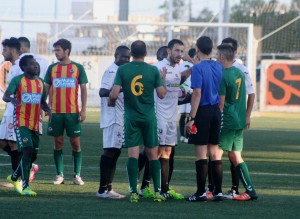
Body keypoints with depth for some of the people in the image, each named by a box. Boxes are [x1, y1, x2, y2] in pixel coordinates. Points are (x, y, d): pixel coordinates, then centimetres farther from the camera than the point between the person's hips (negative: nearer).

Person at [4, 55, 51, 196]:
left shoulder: (40, 82, 12)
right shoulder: (18, 80, -6)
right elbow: (5, 96, -15)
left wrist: (48, 110, -2)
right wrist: (12, 99, -38)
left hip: (35, 124, 7)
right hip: (21, 122, -7)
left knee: (33, 155, 10)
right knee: (27, 151, -19)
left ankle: (14, 178, 33)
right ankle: (25, 187, -18)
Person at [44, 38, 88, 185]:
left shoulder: (78, 68, 2)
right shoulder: (52, 68, 8)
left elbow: (83, 89, 3)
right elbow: (46, 89, 11)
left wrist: (83, 110, -4)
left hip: (73, 112, -2)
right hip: (56, 112, 2)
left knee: (75, 143, 0)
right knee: (58, 143, 4)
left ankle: (77, 175, 7)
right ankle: (59, 174, 9)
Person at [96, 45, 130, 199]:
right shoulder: (111, 71, -12)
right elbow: (103, 92, -23)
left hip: (120, 118, 10)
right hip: (112, 118, -10)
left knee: (115, 150, 11)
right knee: (110, 150, -10)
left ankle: (108, 188, 15)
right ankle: (103, 189, -10)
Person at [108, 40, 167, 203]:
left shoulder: (122, 70, -5)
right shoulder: (153, 70, -4)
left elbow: (114, 94, -11)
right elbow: (161, 94, -2)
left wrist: (111, 101, 11)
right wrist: (162, 80, 16)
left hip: (131, 117, -1)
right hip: (149, 117, 1)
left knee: (133, 154, -1)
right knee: (152, 153, 9)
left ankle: (134, 192, -6)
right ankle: (157, 192, 9)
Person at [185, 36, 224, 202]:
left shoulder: (198, 68, -12)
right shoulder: (219, 67, 7)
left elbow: (197, 93, -18)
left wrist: (192, 118, -16)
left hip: (203, 112, -6)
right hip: (216, 111, 6)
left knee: (201, 153, -3)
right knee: (215, 153, 10)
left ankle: (201, 193, -2)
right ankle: (218, 191, 10)